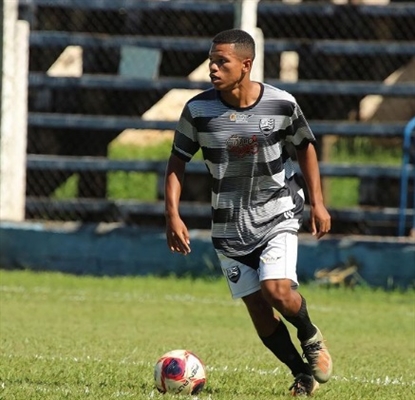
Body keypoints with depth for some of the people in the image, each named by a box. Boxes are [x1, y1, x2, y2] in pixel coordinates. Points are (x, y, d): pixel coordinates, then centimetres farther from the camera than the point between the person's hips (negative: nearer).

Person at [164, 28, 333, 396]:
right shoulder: (198, 110, -10)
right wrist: (173, 215, -10)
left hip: (278, 214, -2)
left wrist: (317, 202, 2)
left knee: (277, 289, -21)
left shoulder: (281, 104, -11)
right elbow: (177, 162, 0)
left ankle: (312, 338, 10)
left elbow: (305, 146, 5)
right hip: (230, 225, 2)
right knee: (256, 306, 0)